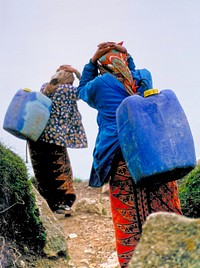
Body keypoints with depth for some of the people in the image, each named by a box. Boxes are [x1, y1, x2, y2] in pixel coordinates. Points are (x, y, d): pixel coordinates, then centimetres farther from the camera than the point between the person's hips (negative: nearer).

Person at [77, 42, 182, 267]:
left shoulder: (100, 84, 4)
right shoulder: (144, 77, 14)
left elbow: (83, 92, 26)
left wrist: (92, 63, 23)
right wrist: (127, 58, 24)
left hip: (122, 157, -3)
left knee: (128, 223, 0)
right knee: (167, 216, 5)